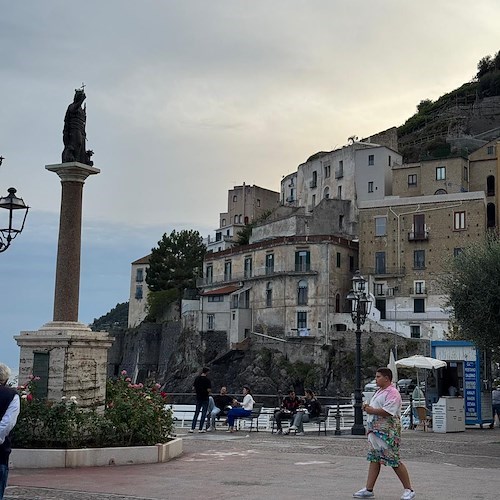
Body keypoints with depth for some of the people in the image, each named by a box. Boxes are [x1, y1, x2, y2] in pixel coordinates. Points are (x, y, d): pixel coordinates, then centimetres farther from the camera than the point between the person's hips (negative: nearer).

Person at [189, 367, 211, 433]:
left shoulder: (197, 378, 3)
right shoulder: (207, 379, -13)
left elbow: (193, 387, 4)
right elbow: (209, 390, -17)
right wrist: (209, 392, 4)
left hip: (198, 397, 5)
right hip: (205, 398, -5)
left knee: (196, 413, 10)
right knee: (204, 413, 3)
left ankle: (192, 428, 4)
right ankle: (200, 429, 2)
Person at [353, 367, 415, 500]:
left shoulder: (392, 393, -13)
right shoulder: (379, 392, 19)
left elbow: (387, 412, -25)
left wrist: (371, 410, -16)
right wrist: (367, 407, 8)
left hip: (388, 433, -10)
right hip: (376, 431, 10)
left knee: (394, 461, -6)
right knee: (374, 459, 8)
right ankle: (368, 489, 11)